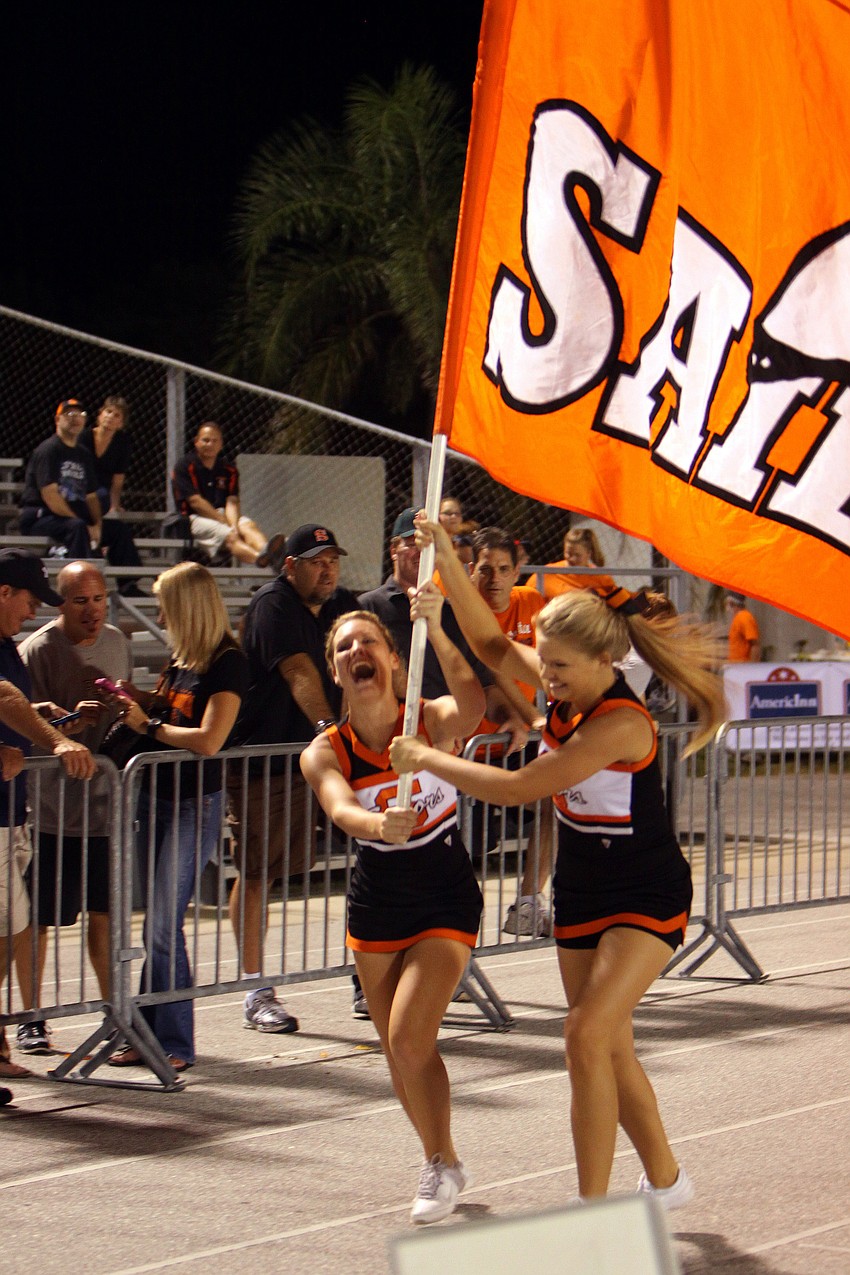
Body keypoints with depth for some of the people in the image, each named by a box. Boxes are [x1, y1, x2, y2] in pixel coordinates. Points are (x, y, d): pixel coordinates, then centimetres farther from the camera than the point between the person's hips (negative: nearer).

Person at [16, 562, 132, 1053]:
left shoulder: (117, 643, 10)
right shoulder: (38, 650, -10)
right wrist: (70, 722, -29)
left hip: (103, 803, 5)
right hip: (50, 805, -5)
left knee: (105, 913, 6)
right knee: (36, 919, 0)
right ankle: (31, 1021, 10)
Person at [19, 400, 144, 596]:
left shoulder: (83, 455, 20)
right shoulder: (48, 450, -8)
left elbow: (91, 496, 17)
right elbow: (50, 496, -17)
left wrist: (97, 525, -5)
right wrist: (86, 526, -18)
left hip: (74, 517, 9)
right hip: (39, 518, -9)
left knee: (119, 528, -2)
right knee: (77, 527, -36)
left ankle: (128, 585, -11)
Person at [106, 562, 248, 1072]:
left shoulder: (228, 663, -15)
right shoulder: (182, 656, 10)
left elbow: (208, 739, -22)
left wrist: (149, 725, -11)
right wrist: (137, 695, 7)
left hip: (196, 804, -8)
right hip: (159, 796, 8)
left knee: (164, 925, -8)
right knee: (157, 924, 10)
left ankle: (174, 1044, -1)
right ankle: (151, 1033, 16)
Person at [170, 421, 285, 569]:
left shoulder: (228, 470, 15)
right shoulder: (184, 467, 1)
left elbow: (232, 502, 2)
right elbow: (195, 502, -8)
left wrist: (234, 525, -21)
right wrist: (227, 524, -14)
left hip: (222, 514, 5)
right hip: (195, 519, -5)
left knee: (249, 526, -28)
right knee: (230, 537, -35)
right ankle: (259, 557, -67)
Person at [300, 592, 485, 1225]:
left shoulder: (431, 721, -16)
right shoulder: (324, 753, -10)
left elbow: (472, 706, -40)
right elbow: (341, 808, -31)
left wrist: (436, 630, -53)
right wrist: (379, 824, -54)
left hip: (447, 899, -4)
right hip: (376, 903, 4)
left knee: (409, 1038, -16)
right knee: (399, 1051, 11)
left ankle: (441, 1165, 5)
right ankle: (443, 1164, 33)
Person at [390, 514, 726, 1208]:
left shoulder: (621, 723, -29)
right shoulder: (568, 690, -5)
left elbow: (520, 787, -30)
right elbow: (494, 644, 12)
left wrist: (425, 758, -20)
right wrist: (447, 560, 2)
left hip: (646, 900, -9)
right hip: (582, 895, 9)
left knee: (588, 1034, -21)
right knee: (610, 1048, 14)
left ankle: (592, 1211, -17)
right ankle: (665, 1180, 33)